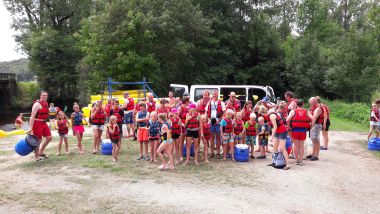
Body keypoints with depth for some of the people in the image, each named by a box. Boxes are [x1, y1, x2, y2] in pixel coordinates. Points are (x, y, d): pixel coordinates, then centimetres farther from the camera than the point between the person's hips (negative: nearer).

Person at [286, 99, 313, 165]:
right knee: (301, 146, 11)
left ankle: (297, 160, 14)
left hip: (295, 130, -1)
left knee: (296, 145, 10)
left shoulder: (293, 111, -1)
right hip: (303, 130, 1)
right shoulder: (307, 112, 3)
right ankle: (301, 160, 13)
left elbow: (287, 120, -14)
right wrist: (310, 127, 5)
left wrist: (289, 127, -1)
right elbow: (312, 119, -8)